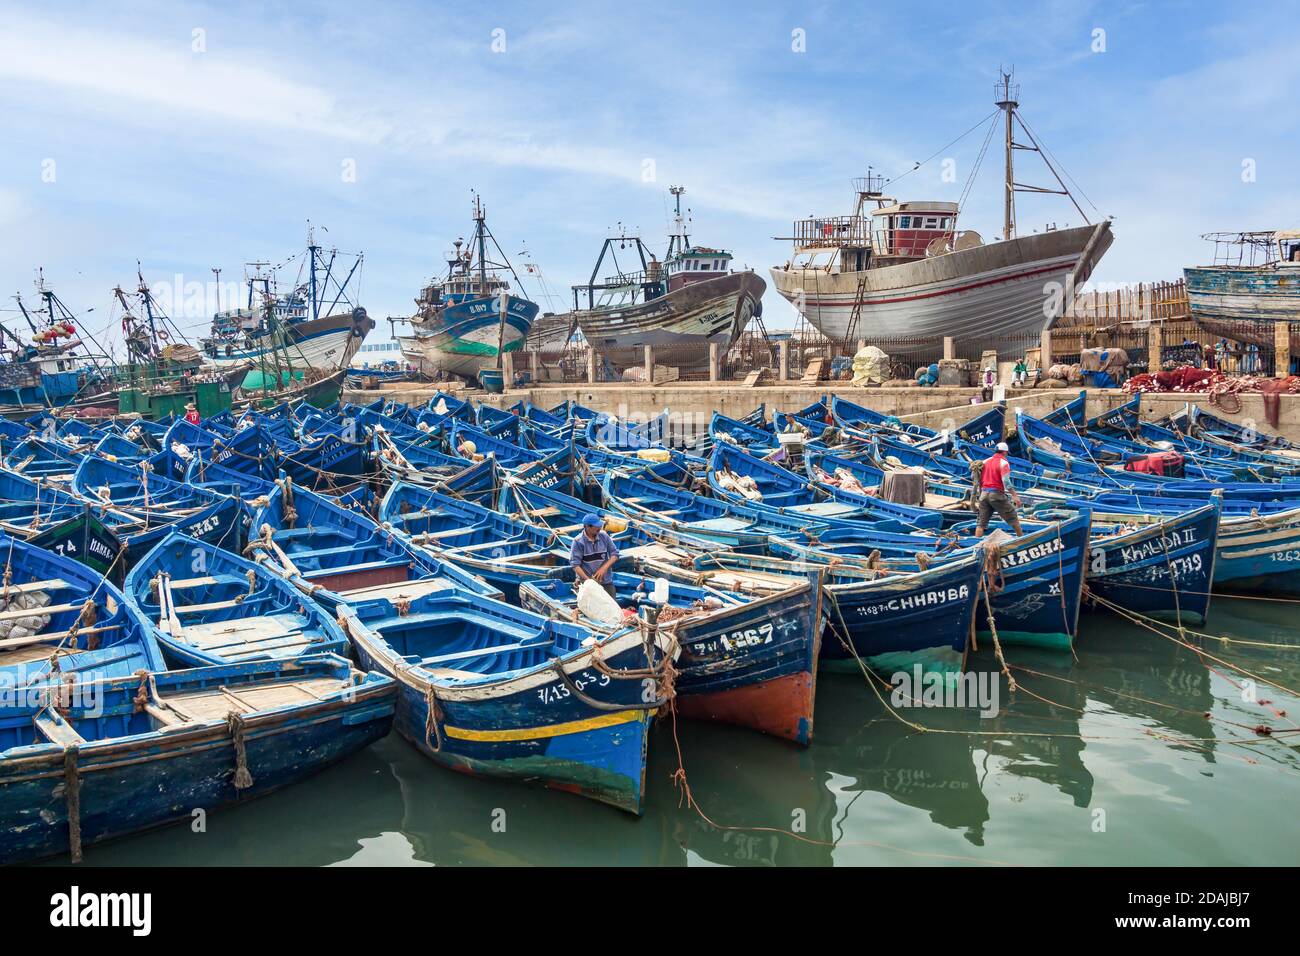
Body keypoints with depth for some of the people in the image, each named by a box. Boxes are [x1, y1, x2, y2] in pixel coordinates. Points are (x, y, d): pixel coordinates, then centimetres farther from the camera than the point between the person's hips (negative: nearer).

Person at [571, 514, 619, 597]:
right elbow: (575, 565, -14)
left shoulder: (604, 536, -1)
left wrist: (604, 568, -13)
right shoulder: (578, 542, -12)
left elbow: (614, 553, 2)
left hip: (605, 581, 4)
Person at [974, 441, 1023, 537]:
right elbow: (1006, 481, -16)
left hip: (984, 494, 5)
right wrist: (1015, 496, -18)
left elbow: (978, 478, 15)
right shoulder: (1003, 463, -5)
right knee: (1013, 517, 10)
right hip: (997, 494, -5)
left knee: (981, 523, 5)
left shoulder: (985, 461, 13)